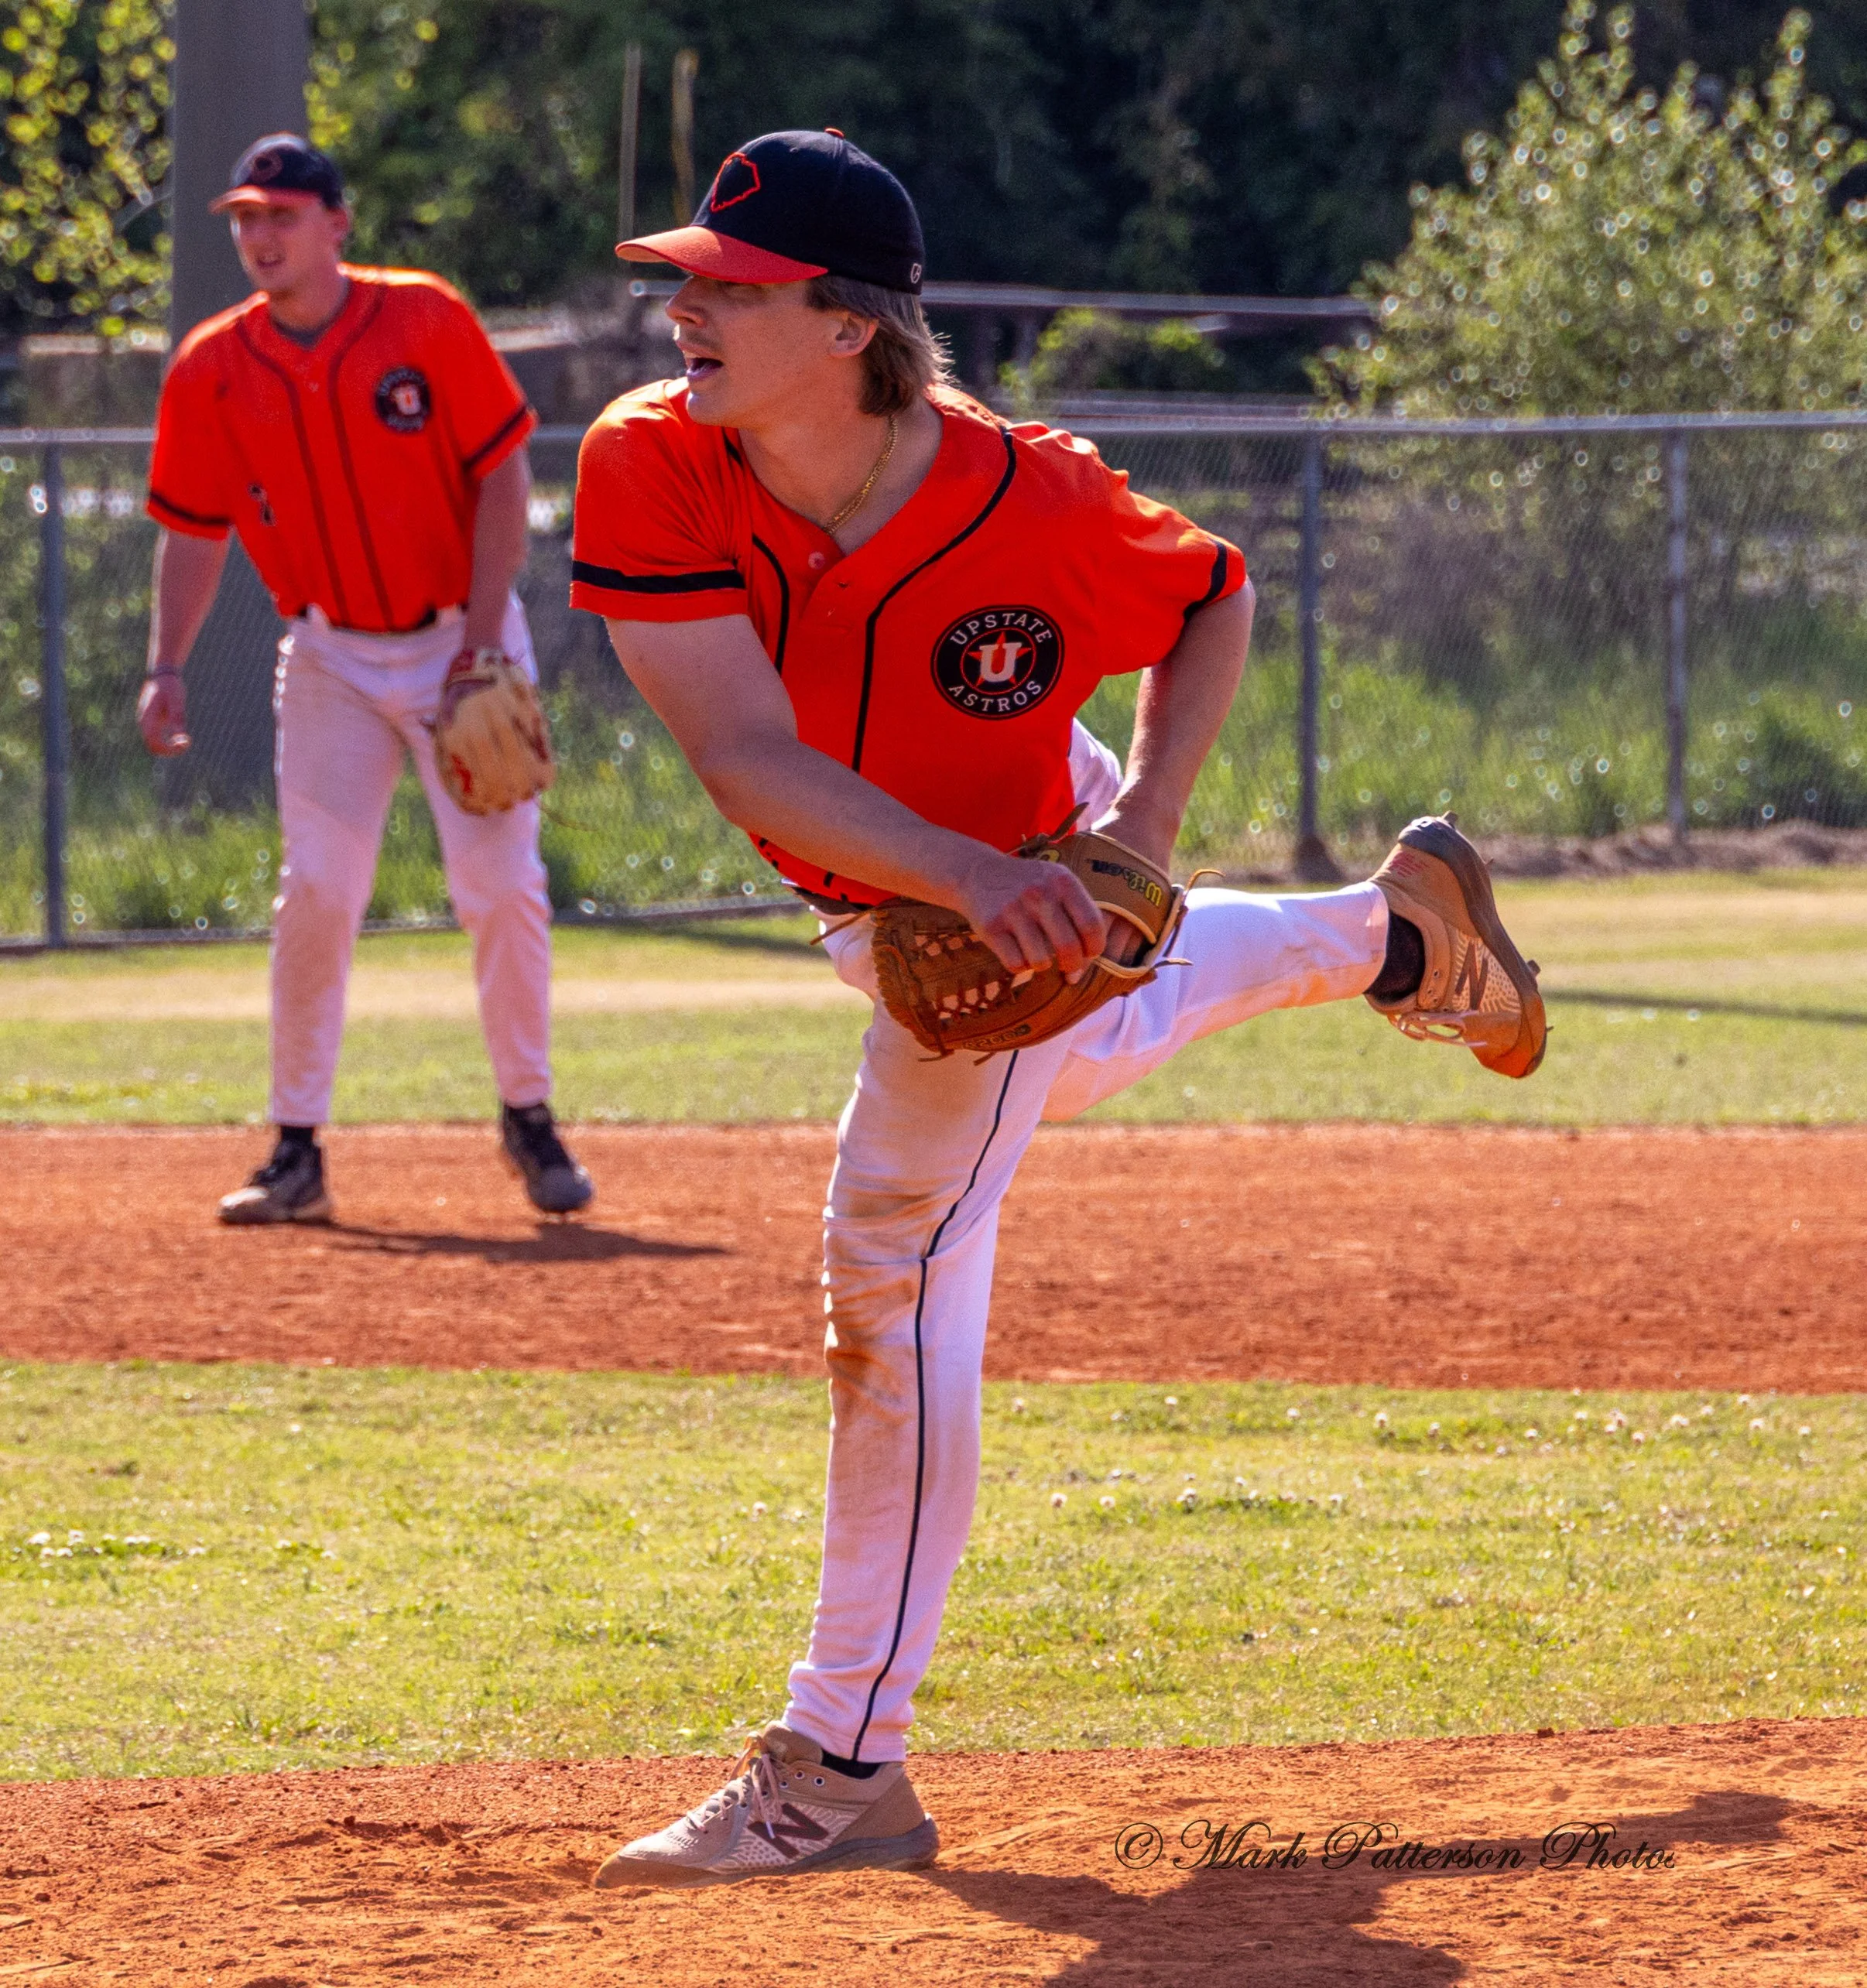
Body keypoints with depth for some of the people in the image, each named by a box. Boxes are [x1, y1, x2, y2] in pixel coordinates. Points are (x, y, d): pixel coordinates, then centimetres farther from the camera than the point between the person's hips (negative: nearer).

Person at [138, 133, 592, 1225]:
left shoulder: (428, 323, -11)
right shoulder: (212, 370, -4)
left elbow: (503, 476, -8)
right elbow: (194, 532, 3)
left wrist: (484, 634, -15)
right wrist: (168, 669, -9)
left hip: (461, 641, -2)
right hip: (331, 659, 2)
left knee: (504, 886, -5)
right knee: (316, 892, -6)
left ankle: (530, 1117, 13)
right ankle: (299, 1151, 1)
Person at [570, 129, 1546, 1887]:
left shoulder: (1030, 509, -36)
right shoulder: (649, 468, -33)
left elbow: (1215, 599, -13)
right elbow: (749, 757, -40)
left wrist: (1145, 815, -26)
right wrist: (969, 876, -52)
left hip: (1022, 878, -5)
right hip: (881, 889, 5)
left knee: (895, 1272, -12)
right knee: (1090, 1041, 34)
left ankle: (844, 1767, -6)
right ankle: (1395, 930, 62)